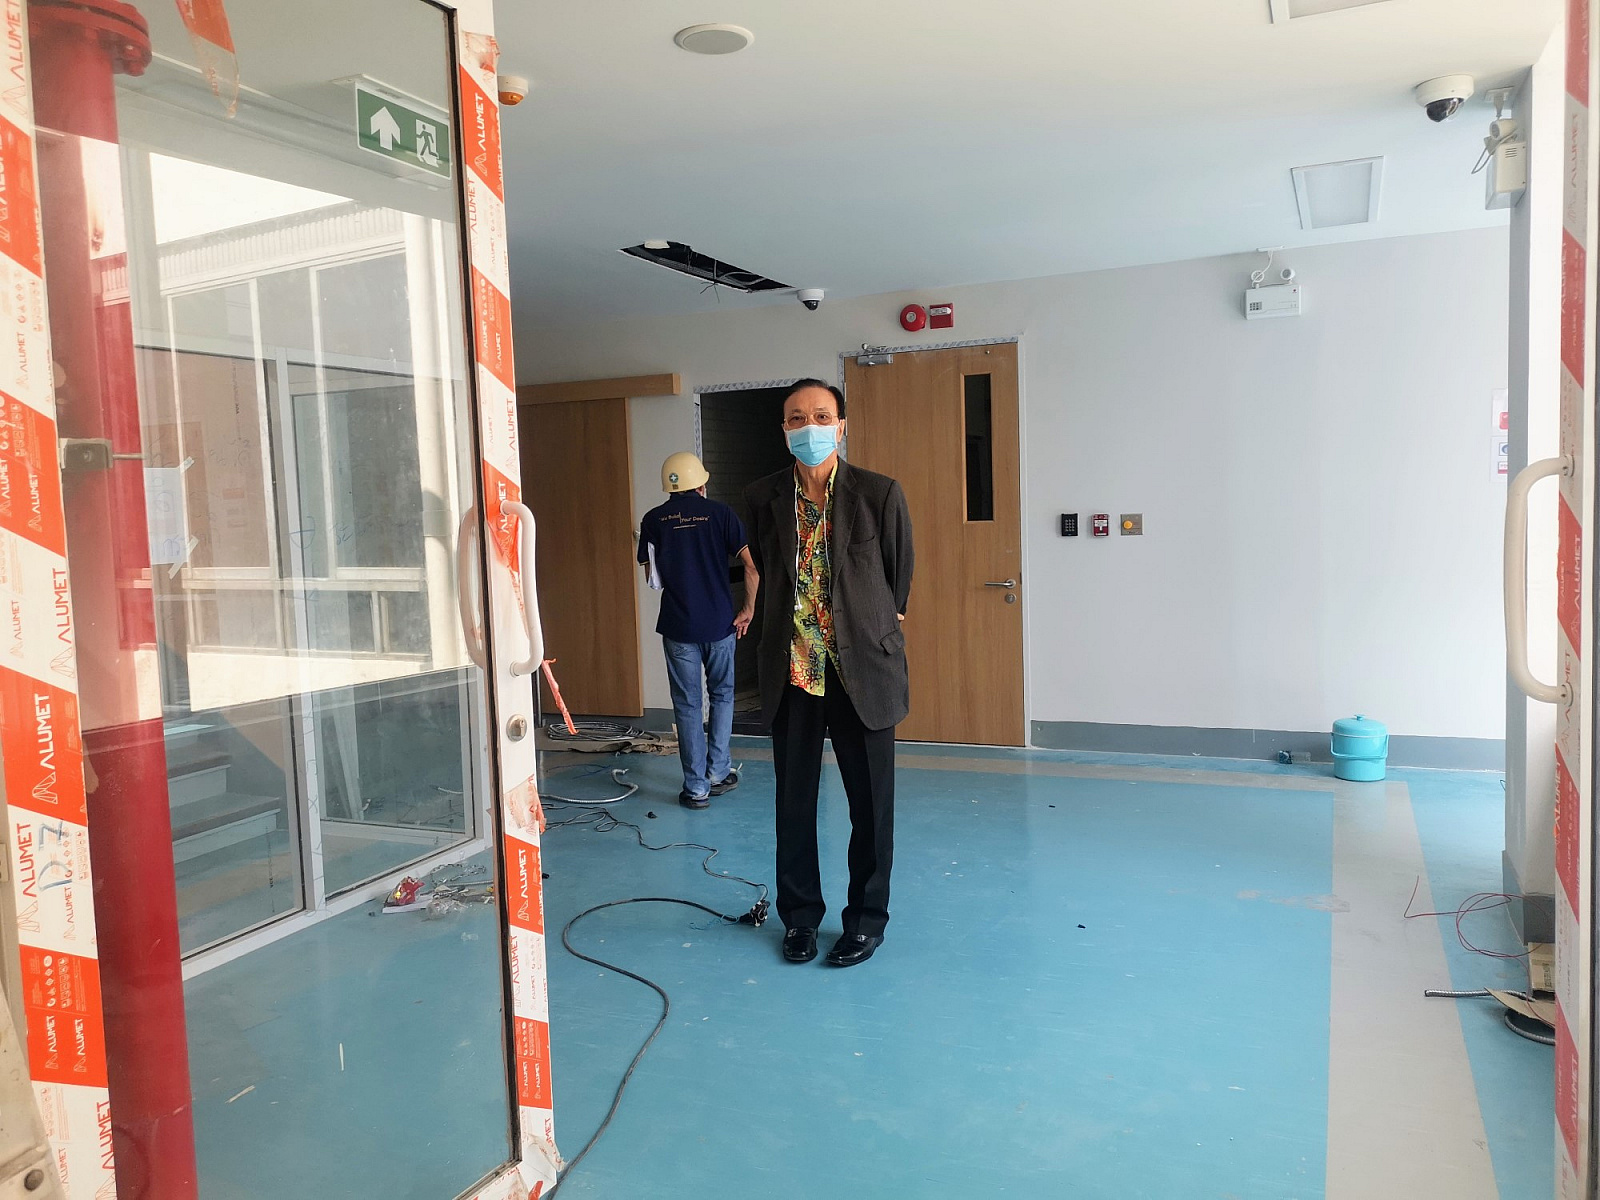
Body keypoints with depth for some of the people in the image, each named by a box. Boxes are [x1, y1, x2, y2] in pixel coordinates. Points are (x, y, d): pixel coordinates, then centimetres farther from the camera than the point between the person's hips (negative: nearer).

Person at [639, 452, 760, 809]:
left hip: (678, 625, 0)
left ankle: (697, 787, 9)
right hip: (720, 622, 0)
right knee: (722, 695, 19)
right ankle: (718, 773, 20)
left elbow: (652, 576, 4)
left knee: (687, 705, 7)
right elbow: (751, 564, -8)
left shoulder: (653, 520, 1)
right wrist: (748, 610, 2)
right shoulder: (720, 513, -2)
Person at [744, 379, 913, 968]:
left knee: (870, 801, 7)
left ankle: (866, 918, 25)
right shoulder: (762, 498, 1)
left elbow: (900, 574, 5)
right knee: (794, 800, 11)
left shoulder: (880, 493, -7)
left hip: (863, 670, -2)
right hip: (790, 672, 2)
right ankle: (800, 915, 29)